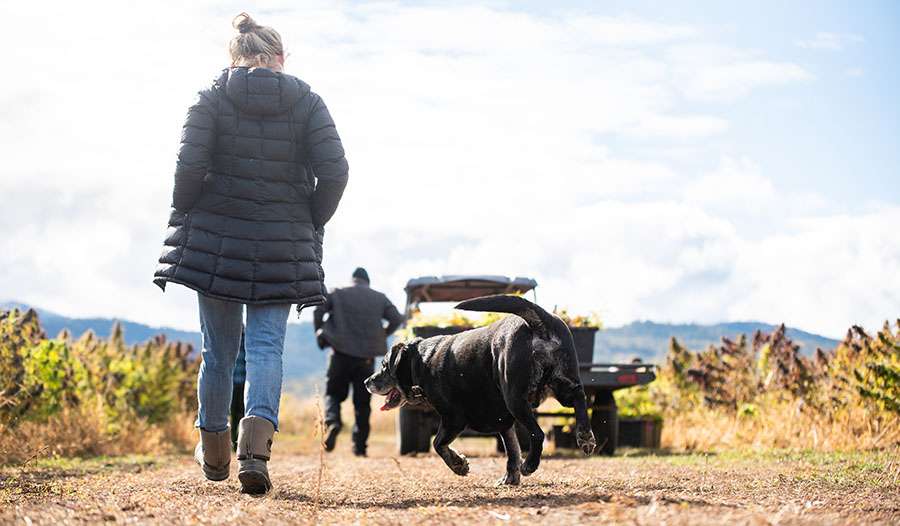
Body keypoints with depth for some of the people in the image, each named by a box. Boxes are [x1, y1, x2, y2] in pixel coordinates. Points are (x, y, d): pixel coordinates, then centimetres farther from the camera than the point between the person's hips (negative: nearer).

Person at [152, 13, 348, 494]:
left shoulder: (211, 98, 0)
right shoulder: (306, 102, 3)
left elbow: (189, 165, -11)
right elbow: (333, 171, -6)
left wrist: (184, 220, 4)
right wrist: (311, 225, 7)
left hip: (216, 238, 0)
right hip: (282, 246, 0)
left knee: (219, 347, 12)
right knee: (267, 345, 0)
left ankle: (214, 451, 28)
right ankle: (257, 444, -23)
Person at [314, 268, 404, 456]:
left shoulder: (337, 294, 5)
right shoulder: (379, 298, 9)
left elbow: (318, 311, -5)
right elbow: (397, 319, 2)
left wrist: (320, 334, 7)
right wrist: (382, 336, 15)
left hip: (341, 353, -1)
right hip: (367, 357, 1)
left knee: (333, 393, 10)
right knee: (362, 402, 9)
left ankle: (332, 421, -20)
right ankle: (359, 446, 7)